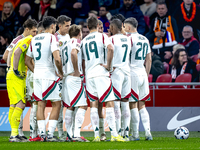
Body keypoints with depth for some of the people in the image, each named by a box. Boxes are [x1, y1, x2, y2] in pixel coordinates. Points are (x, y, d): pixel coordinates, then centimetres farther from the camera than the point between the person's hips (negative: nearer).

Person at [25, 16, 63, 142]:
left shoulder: (34, 39, 13)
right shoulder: (52, 37, -9)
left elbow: (28, 61, 18)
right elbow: (57, 58, -20)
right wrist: (61, 73, -6)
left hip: (37, 75, 6)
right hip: (49, 75, -6)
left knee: (41, 104, 10)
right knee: (56, 104, 1)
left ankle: (42, 133, 6)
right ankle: (50, 134, -6)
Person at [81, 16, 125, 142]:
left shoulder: (84, 41, 15)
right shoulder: (102, 36, -1)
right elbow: (110, 48, -21)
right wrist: (108, 65, -12)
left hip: (89, 75, 5)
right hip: (101, 74, -5)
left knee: (93, 104, 7)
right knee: (109, 103, -6)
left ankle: (96, 135, 3)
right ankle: (114, 135, -13)